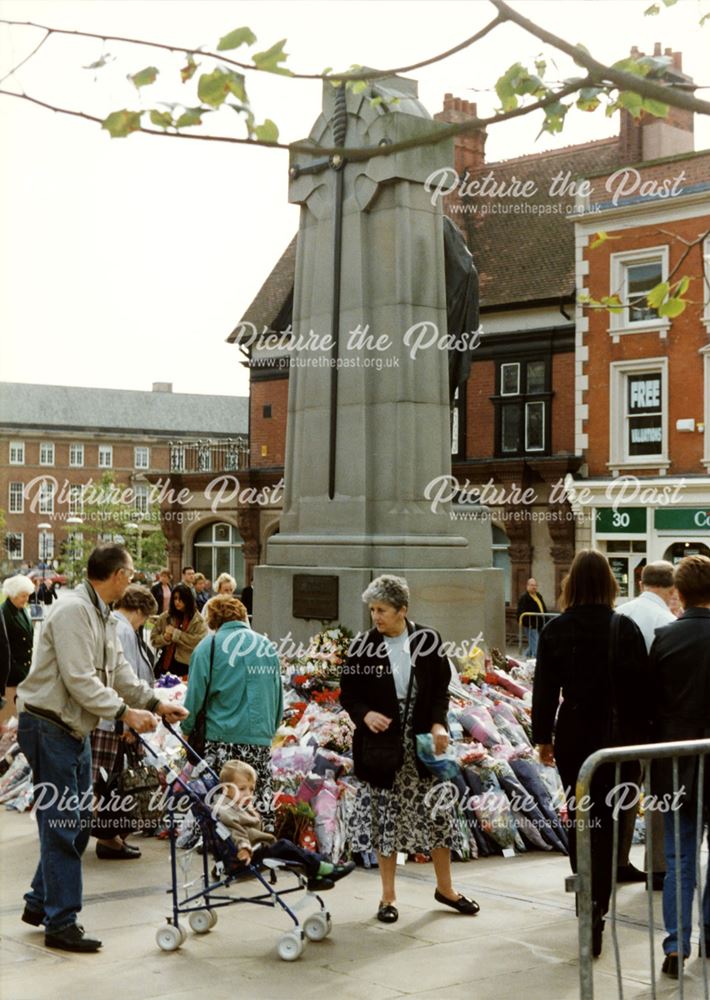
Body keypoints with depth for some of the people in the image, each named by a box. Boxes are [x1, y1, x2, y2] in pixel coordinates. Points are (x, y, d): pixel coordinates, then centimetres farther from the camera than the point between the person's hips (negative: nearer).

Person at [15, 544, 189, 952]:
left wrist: (155, 703, 7)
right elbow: (79, 679, -25)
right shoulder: (73, 611, -20)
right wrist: (125, 712, -23)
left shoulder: (104, 616, 13)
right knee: (62, 826, -6)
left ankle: (40, 903, 27)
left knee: (77, 822, 15)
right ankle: (61, 923, 1)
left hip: (75, 729, 10)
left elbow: (120, 671, 17)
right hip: (48, 727, -10)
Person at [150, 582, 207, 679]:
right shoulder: (165, 617, 6)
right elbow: (153, 639, 9)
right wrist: (165, 638, -13)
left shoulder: (197, 619, -2)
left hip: (186, 667, -3)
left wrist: (175, 633, -14)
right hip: (166, 665, 3)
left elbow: (199, 640, -16)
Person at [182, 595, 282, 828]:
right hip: (262, 739, 4)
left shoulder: (210, 646, -2)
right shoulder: (267, 646, 11)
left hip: (222, 739, -4)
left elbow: (196, 694, -4)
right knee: (261, 804, 9)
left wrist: (187, 730, 9)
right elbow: (278, 695, 15)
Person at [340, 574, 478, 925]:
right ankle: (388, 895, 20)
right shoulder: (362, 645, -5)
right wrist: (364, 714, -19)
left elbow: (441, 689, 2)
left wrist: (438, 724, -14)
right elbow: (347, 694, 0)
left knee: (437, 813, 8)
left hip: (423, 742, 1)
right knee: (384, 817, 6)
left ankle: (445, 887, 27)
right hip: (381, 743, -1)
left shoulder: (428, 641, -4)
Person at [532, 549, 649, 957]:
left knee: (577, 814, 18)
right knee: (606, 820, 2)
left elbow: (545, 689, -2)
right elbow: (641, 686, -6)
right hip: (616, 735, -1)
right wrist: (642, 734, 5)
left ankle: (586, 892, 30)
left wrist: (543, 737, 8)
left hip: (573, 735, 1)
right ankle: (597, 908, -7)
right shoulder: (625, 628, -8)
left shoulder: (555, 630, -5)